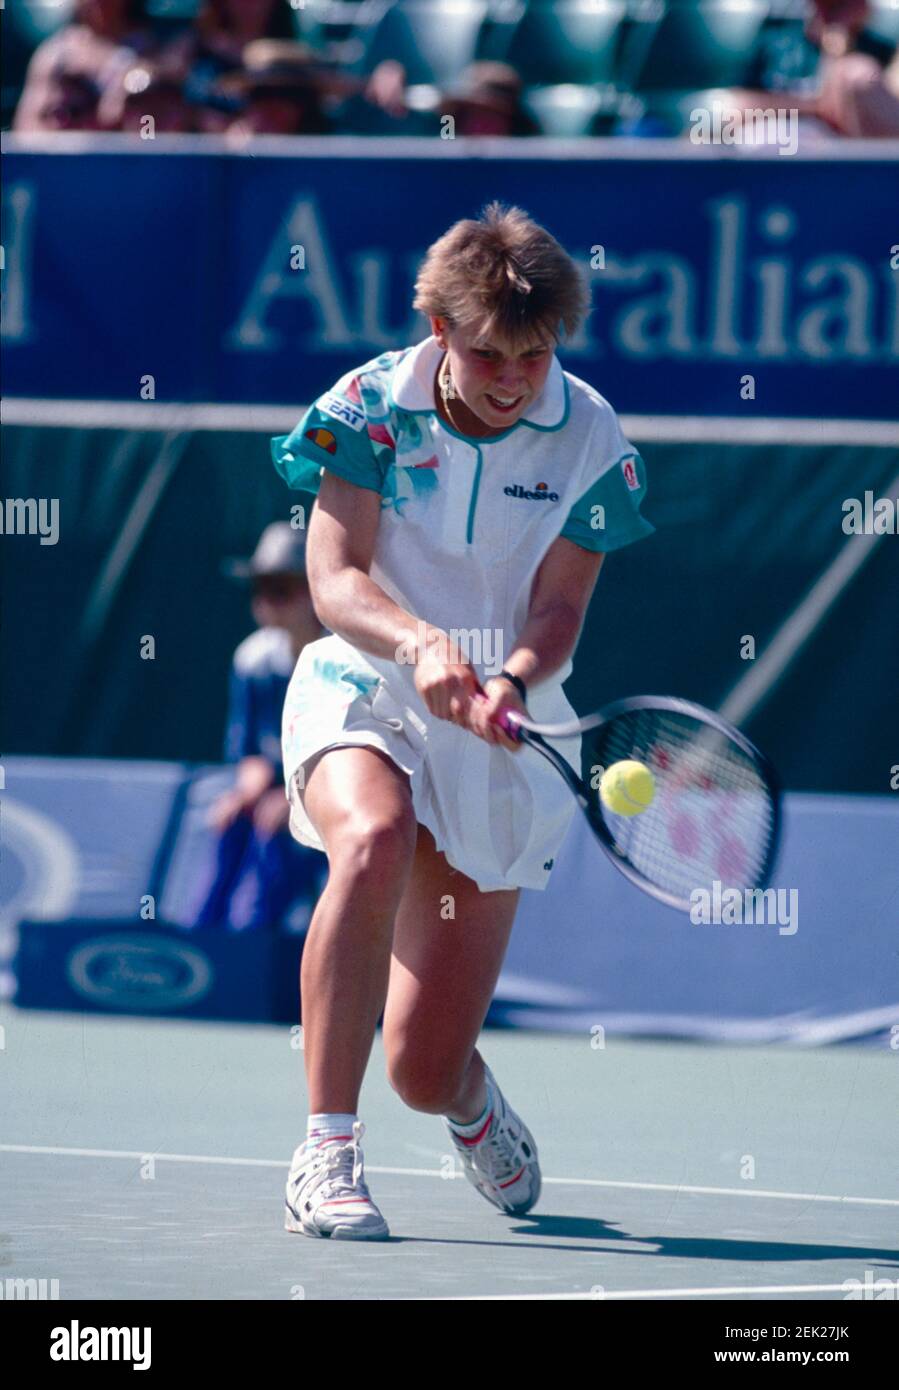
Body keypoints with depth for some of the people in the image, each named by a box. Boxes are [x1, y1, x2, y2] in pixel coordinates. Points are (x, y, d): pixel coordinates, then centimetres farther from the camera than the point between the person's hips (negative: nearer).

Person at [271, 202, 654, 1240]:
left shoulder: (587, 436, -7)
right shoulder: (372, 407, -10)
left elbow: (557, 611, -10)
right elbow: (334, 579, -17)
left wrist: (509, 685, -33)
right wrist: (420, 642, -38)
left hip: (502, 732, 1)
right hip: (360, 693, -1)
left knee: (425, 1070, -2)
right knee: (374, 840, -40)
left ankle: (470, 1098, 41)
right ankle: (327, 1152, -30)